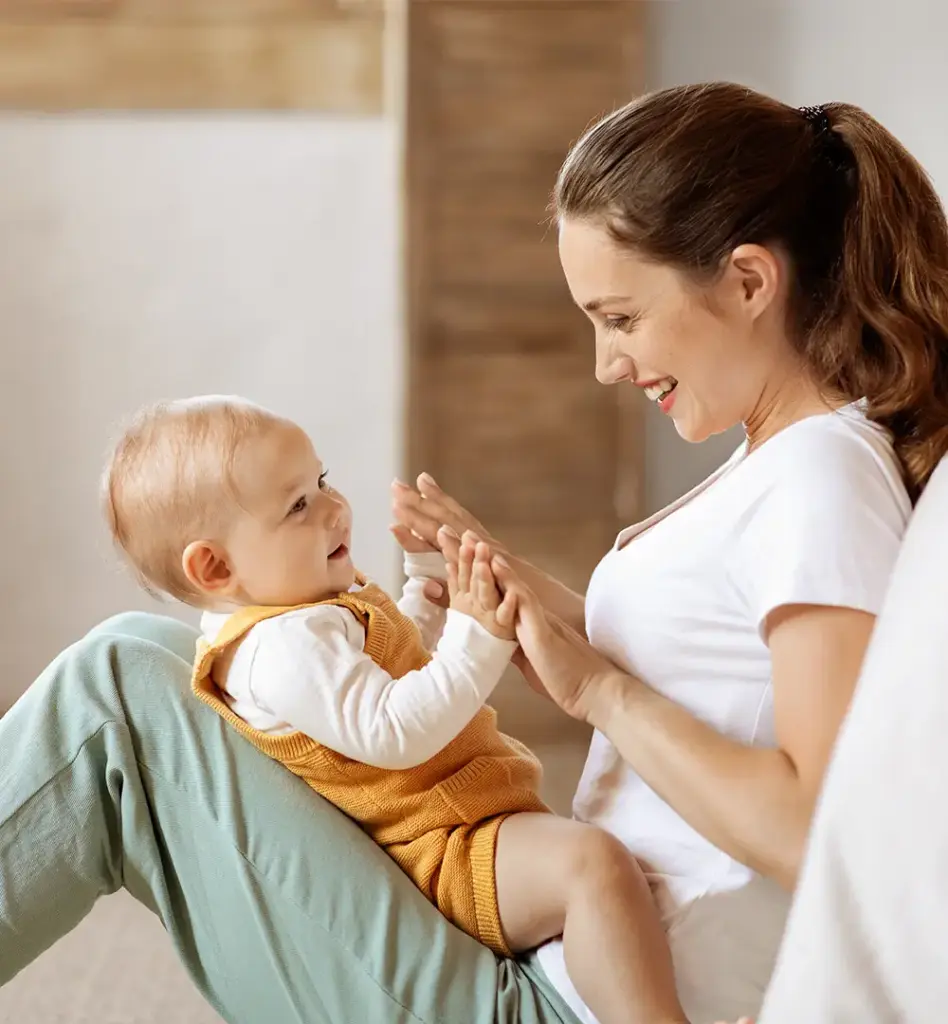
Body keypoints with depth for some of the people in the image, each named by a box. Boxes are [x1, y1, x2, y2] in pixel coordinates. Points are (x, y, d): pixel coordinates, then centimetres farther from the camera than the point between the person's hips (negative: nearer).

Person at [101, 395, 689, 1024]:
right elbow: (394, 733, -30)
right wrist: (476, 640, -28)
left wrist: (432, 566, 22)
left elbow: (409, 652, 32)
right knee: (590, 861, -34)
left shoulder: (312, 609, 14)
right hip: (454, 853, -12)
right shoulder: (281, 646, -21)